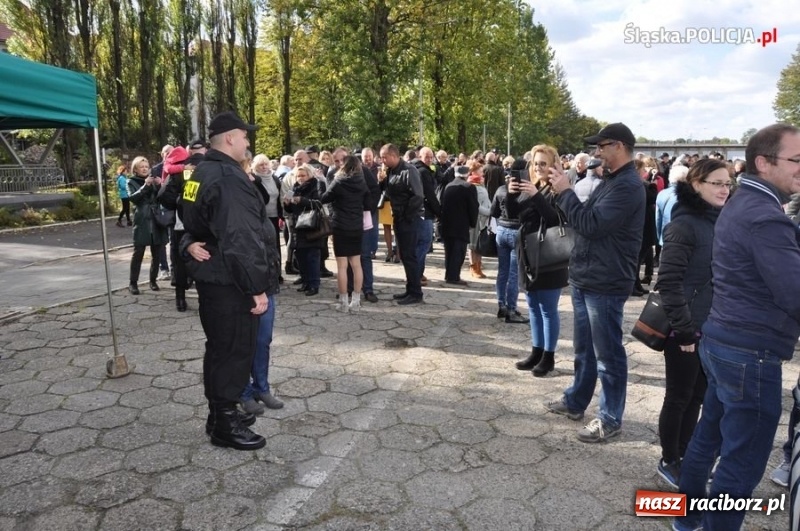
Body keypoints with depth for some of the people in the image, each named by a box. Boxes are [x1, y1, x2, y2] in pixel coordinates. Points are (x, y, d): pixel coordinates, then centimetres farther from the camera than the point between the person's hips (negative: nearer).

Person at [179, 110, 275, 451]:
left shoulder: (202, 173, 13)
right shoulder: (228, 178, -21)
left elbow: (194, 225, 20)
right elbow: (242, 240, -26)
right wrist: (257, 287, -23)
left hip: (211, 277, 10)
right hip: (230, 283, -10)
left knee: (220, 348, 19)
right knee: (235, 350, 0)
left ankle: (220, 412, 32)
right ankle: (225, 425, 12)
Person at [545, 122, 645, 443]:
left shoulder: (628, 186, -18)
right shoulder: (611, 181, 16)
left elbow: (591, 225, -25)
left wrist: (565, 192, -16)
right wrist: (564, 193, 4)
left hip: (605, 284, -10)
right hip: (585, 279, 10)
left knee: (607, 354, 2)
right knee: (584, 348, 20)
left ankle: (610, 419, 15)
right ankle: (575, 402, 34)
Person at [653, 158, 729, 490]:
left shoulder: (721, 221, 7)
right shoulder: (684, 224, -15)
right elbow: (669, 282, -20)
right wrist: (684, 328, -20)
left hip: (712, 328, 7)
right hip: (687, 330, -7)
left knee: (697, 396, 16)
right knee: (679, 397, 7)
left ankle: (684, 457, 32)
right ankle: (668, 461, 24)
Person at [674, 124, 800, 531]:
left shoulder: (741, 205, 13)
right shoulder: (765, 216, -20)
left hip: (723, 340, 10)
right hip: (751, 352, -10)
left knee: (709, 434, 21)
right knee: (743, 460, 2)